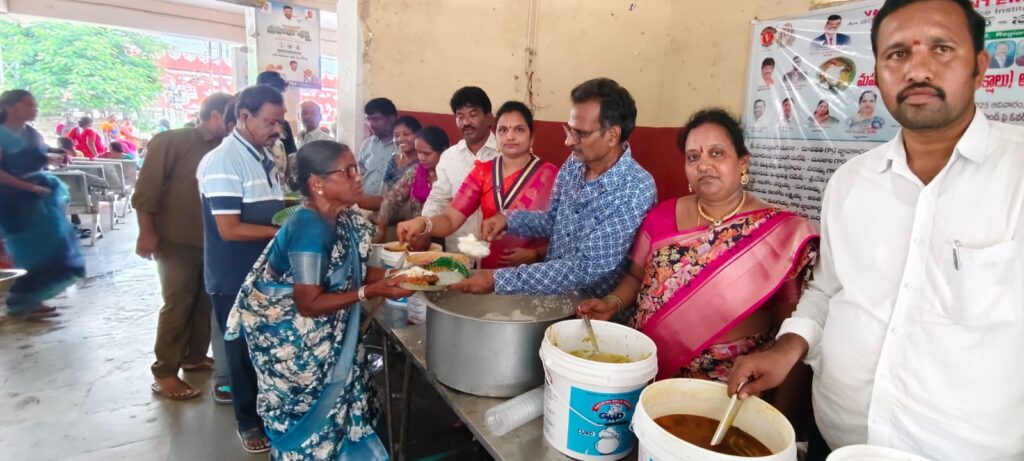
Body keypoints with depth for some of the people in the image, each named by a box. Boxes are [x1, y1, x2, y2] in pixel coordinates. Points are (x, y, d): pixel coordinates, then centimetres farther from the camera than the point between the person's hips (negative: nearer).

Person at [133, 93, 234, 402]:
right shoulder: (171, 142, -8)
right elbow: (145, 190, -9)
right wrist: (147, 233, -12)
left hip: (213, 241, 5)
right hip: (177, 241, -5)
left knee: (206, 302, 13)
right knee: (177, 304, 0)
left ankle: (195, 356, 31)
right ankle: (164, 372, 12)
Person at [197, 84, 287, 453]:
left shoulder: (264, 157, 7)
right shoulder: (223, 161, -19)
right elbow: (229, 230, -23)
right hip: (235, 280, -7)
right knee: (245, 351, 11)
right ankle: (249, 422, 30)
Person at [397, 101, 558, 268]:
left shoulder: (549, 174, -3)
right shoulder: (483, 172, 6)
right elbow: (450, 219, -3)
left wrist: (534, 255, -15)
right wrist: (422, 223, -22)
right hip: (490, 270, 4)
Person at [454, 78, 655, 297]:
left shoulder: (636, 191, -22)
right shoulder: (574, 164, -1)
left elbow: (585, 269, -25)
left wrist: (498, 280, -25)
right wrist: (508, 219, -4)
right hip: (551, 292, 5)